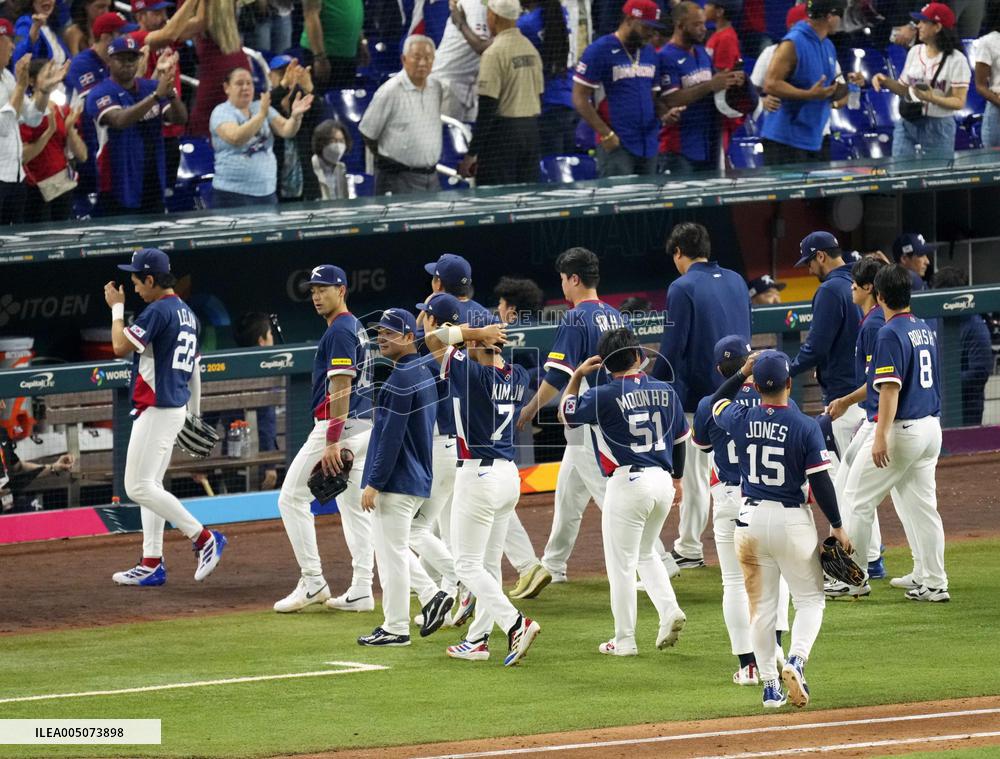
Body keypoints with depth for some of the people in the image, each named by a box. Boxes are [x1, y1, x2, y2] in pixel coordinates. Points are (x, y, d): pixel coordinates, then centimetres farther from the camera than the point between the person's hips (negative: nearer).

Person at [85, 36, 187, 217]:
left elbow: (180, 119, -5)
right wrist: (156, 96, -39)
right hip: (118, 190, -5)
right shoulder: (100, 95, -9)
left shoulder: (151, 87, 5)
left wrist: (170, 93, -26)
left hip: (152, 188, 5)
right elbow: (120, 120, -29)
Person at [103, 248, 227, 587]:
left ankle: (203, 538, -11)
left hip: (156, 410, -10)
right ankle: (151, 564, 14)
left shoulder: (158, 311, -16)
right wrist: (194, 410, 24)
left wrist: (116, 308, -5)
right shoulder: (186, 313, 14)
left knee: (139, 487, -9)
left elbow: (121, 347, -19)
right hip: (175, 407, 10)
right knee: (149, 485, 13)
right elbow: (194, 367, 19)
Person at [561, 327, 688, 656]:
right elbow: (680, 438, 15)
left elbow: (566, 413, 4)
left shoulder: (605, 396, -11)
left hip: (628, 482, -6)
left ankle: (624, 640, 7)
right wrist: (676, 480, 27)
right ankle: (669, 611, 5)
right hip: (662, 481, 6)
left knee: (621, 564, 3)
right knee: (645, 553, 24)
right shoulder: (665, 391, 5)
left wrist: (577, 376, 13)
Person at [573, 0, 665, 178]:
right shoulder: (599, 51, -7)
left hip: (649, 143, 7)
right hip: (616, 144, -7)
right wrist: (606, 134, -14)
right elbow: (580, 99, -8)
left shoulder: (650, 54, 14)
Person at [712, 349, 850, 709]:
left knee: (761, 605, 11)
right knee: (810, 600, 11)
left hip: (750, 519, 3)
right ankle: (796, 662, -14)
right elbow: (820, 481, -10)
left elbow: (717, 403, 21)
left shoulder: (742, 421, -4)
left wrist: (742, 372, 21)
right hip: (792, 520, -3)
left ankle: (770, 685, 11)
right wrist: (837, 526, -1)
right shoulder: (805, 427, -12)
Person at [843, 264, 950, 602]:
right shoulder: (926, 330, 12)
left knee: (858, 499, 2)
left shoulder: (890, 334, -15)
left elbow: (891, 388, -22)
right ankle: (933, 583, 9)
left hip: (901, 428, -8)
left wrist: (881, 437, -25)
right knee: (923, 505, 10)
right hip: (931, 428, 8)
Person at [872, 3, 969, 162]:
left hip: (938, 129, -5)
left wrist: (932, 98, -27)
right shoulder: (915, 52, 7)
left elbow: (959, 102, -13)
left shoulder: (956, 60, -10)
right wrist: (885, 82, -2)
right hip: (907, 125, 5)